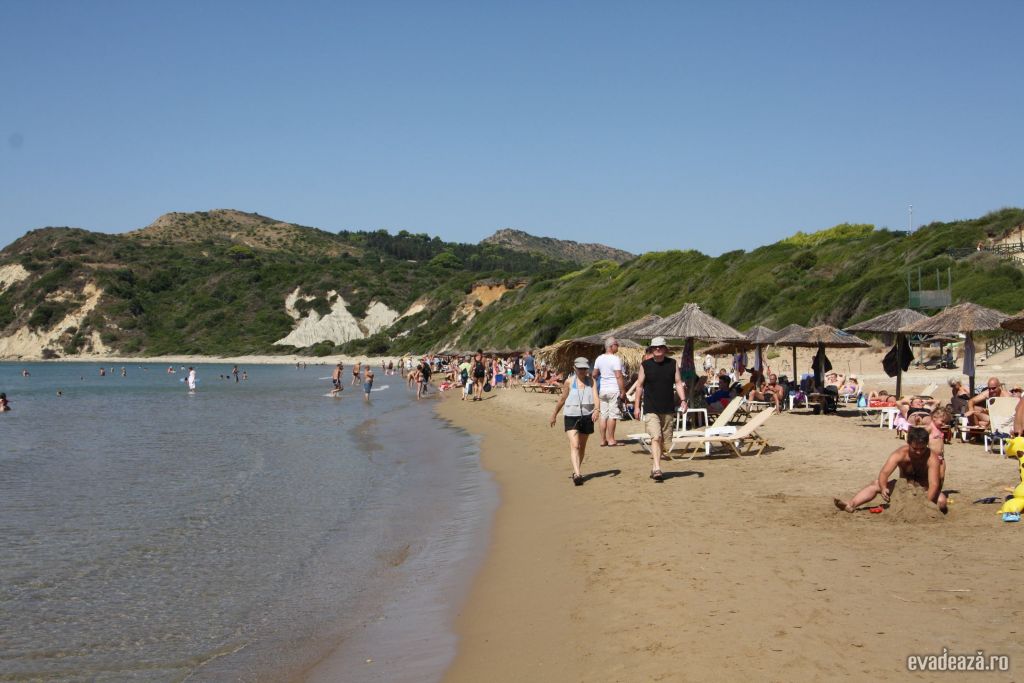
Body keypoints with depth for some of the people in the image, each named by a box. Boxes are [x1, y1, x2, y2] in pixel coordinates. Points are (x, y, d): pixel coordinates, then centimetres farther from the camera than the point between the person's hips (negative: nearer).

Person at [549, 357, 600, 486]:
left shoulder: (591, 381, 1)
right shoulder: (569, 382, -1)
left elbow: (596, 396, -12)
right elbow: (562, 399, 10)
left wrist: (596, 409, -31)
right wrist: (554, 414, 17)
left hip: (587, 417, 2)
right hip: (571, 416, -2)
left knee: (582, 447, 15)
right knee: (574, 445, -15)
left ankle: (576, 472, 31)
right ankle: (577, 474, -25)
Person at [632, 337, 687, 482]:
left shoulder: (673, 364, 6)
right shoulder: (645, 365, 1)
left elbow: (678, 383, 7)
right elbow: (640, 386, 6)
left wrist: (683, 400, -7)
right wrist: (636, 406, 4)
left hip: (668, 409, 3)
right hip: (651, 410, -3)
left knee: (663, 440, 10)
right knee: (655, 438, -17)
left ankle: (654, 466, 25)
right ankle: (656, 469, -22)